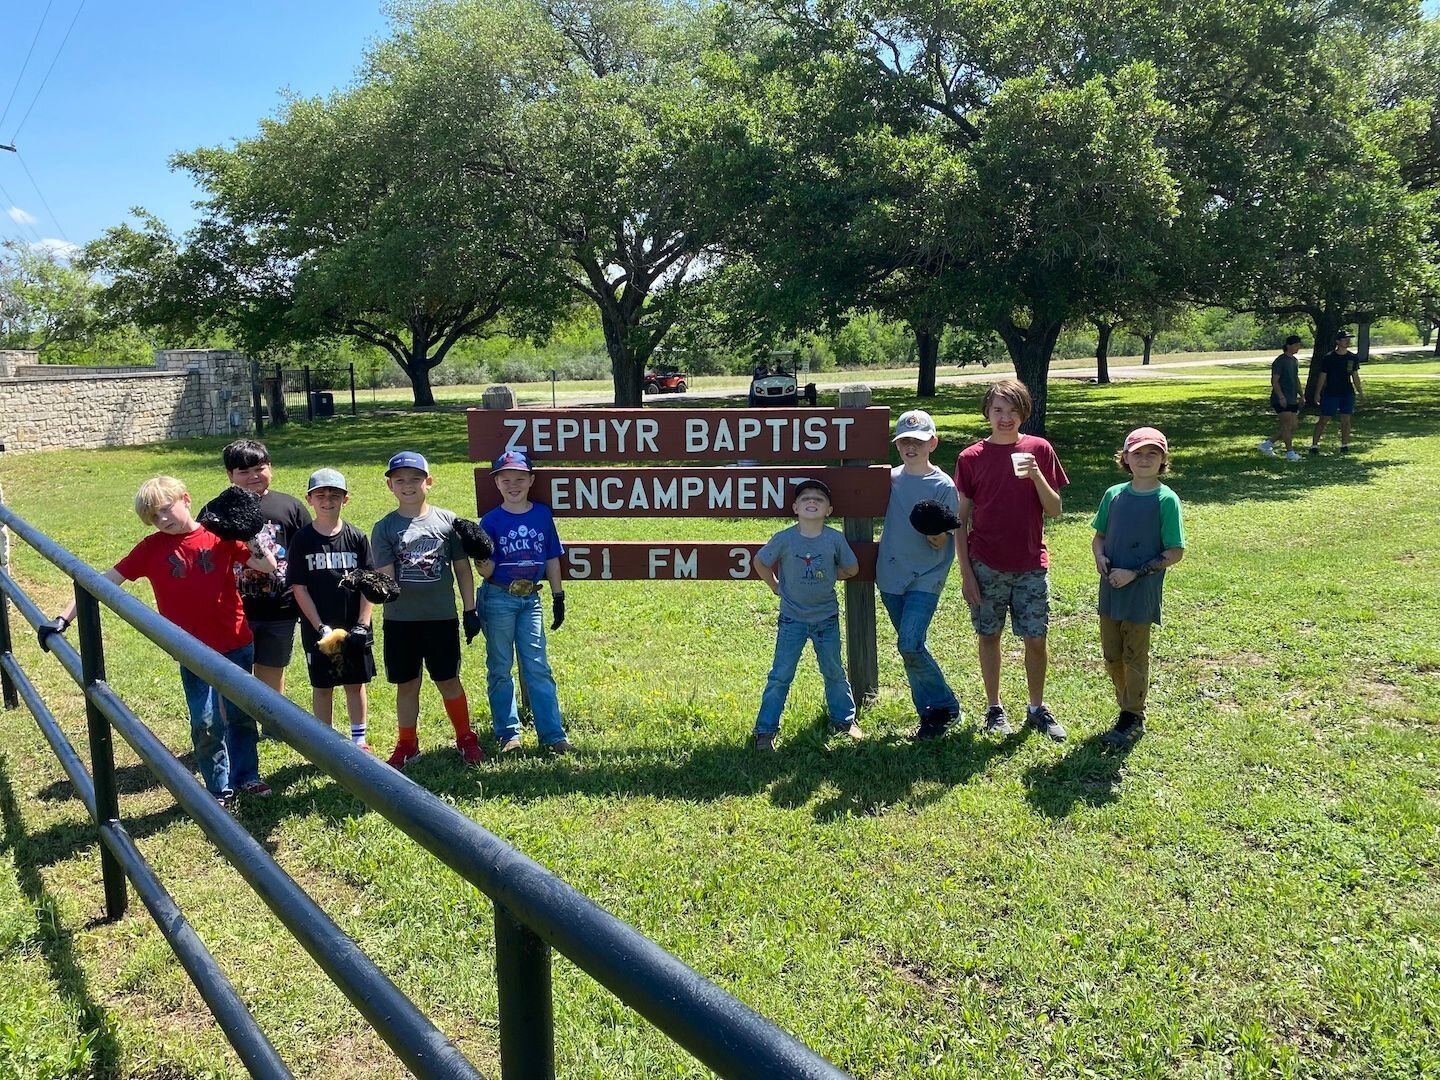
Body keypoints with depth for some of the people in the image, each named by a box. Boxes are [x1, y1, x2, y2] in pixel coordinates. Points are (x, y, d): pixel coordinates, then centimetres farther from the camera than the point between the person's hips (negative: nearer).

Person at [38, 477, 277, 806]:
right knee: (206, 723, 0)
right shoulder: (152, 547, -3)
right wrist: (64, 618, -10)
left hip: (237, 643, 0)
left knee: (241, 714, 13)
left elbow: (268, 566, -7)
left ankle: (246, 776, 31)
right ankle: (220, 789, 18)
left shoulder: (220, 535, -4)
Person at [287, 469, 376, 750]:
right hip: (318, 629, -1)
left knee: (356, 683, 10)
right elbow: (299, 588, -5)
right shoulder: (302, 540, -3)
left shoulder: (356, 537, -1)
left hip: (354, 628, 1)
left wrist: (362, 625, -9)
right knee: (322, 687, 9)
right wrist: (320, 627, -12)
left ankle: (358, 740, 23)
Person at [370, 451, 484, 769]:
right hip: (399, 619, 1)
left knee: (448, 680, 8)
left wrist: (470, 610, 3)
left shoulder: (447, 520, 0)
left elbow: (462, 568, 3)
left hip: (441, 617, -1)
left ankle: (466, 739, 23)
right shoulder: (383, 528, 0)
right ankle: (407, 744, 26)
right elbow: (386, 575, -6)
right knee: (406, 684, 11)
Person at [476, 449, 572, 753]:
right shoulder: (491, 521, -5)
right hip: (498, 599, -1)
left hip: (530, 598, 2)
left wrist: (558, 597, 8)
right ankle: (508, 734, 17)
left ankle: (553, 734, 4)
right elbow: (486, 571, -7)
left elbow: (552, 559, 9)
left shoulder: (543, 514, 1)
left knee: (538, 667, 2)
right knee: (500, 669, 7)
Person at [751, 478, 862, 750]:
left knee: (834, 672, 16)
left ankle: (844, 719, 34)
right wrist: (776, 586, 6)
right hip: (792, 618, -1)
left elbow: (852, 569, 6)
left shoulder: (835, 539, -9)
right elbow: (759, 562, 3)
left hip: (826, 618, 2)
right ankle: (765, 730, 10)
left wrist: (827, 579, 5)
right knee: (780, 676, 2)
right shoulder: (784, 539, -13)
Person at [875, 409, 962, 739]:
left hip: (926, 578, -5)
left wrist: (934, 532, -28)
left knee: (910, 645, -16)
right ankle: (930, 711, 24)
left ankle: (944, 706, 4)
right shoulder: (891, 479, 6)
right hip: (891, 576, 5)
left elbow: (941, 544, -11)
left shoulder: (943, 486, -8)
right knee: (911, 648, 10)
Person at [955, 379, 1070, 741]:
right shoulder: (971, 457, -1)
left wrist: (1037, 475, -16)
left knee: (1036, 639, 4)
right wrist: (965, 571, -3)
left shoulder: (1039, 450, 1)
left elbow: (1054, 510, 1)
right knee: (989, 636, 8)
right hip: (987, 566, 0)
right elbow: (962, 519, 1)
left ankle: (1038, 709, 22)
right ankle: (994, 709, 22)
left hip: (1031, 565, 1)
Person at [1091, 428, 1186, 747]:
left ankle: (1133, 718, 21)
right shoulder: (1114, 495, 4)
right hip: (1110, 589, 5)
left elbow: (1175, 553, -11)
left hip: (1142, 593, -5)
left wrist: (1135, 573, -17)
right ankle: (1127, 708, 31)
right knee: (1112, 655, 13)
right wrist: (1100, 557, -8)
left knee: (1135, 657, 6)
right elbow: (1098, 537, 14)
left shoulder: (1166, 499, -10)